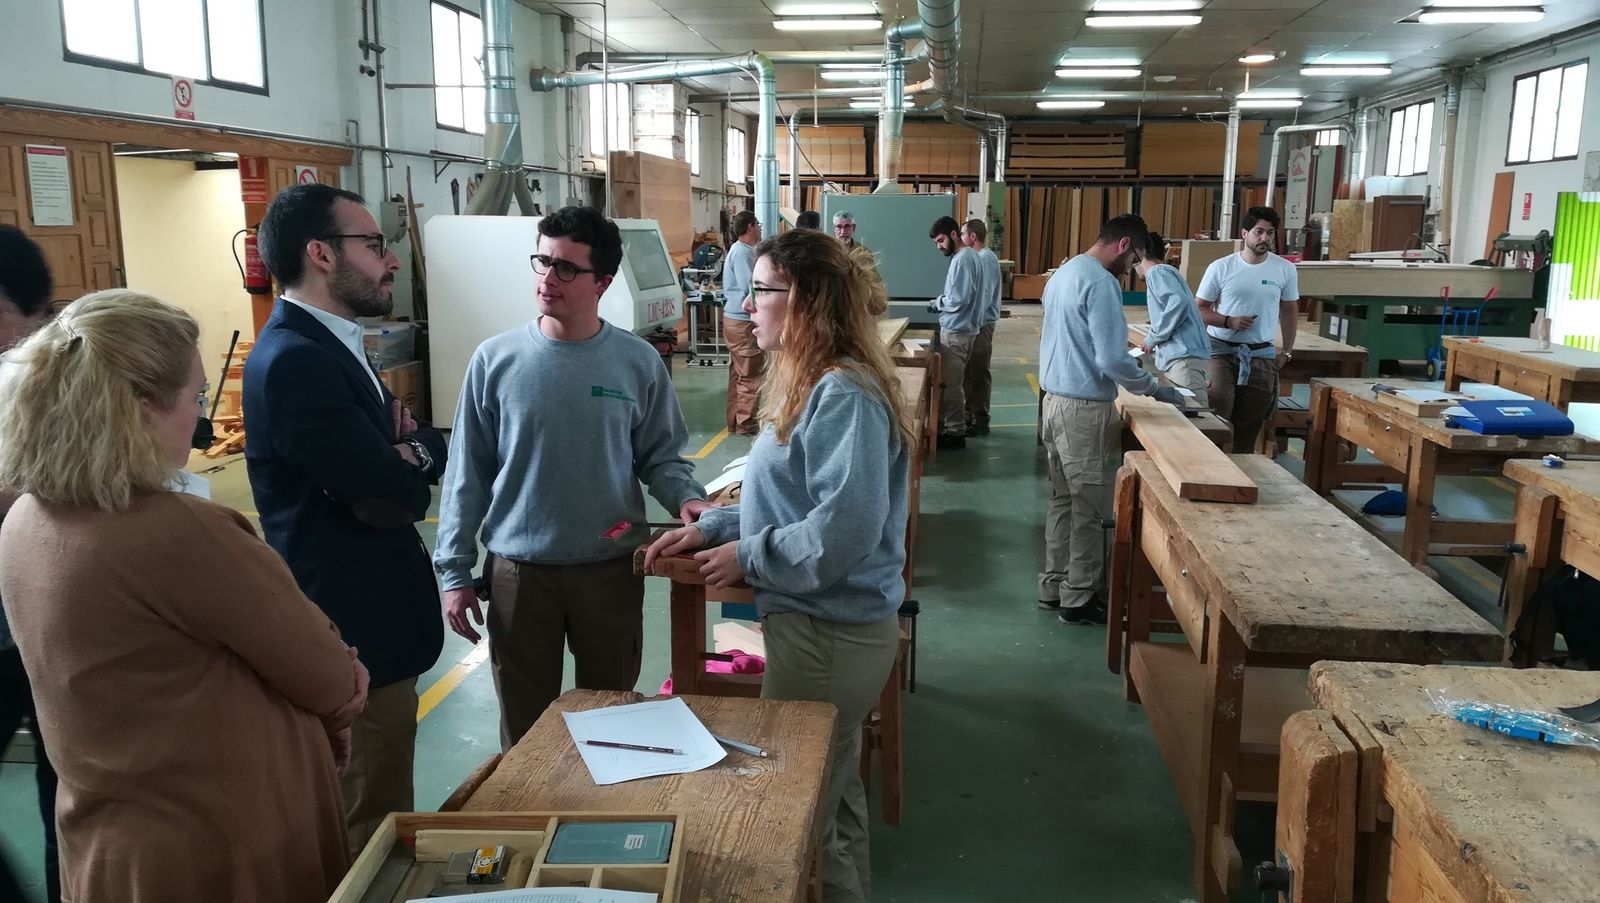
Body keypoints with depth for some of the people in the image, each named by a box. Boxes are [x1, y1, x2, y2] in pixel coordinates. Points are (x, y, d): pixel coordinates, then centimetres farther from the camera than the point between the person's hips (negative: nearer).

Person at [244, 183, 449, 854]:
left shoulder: (323, 344, 10)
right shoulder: (295, 359, -23)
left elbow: (431, 450, 9)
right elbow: (393, 498, -26)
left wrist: (408, 449, -14)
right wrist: (408, 459, -4)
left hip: (365, 614, 10)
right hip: (356, 629, -10)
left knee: (373, 807, 25)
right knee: (371, 824, 6)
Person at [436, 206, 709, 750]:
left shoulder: (638, 363, -5)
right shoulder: (495, 361, -5)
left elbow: (660, 457, 3)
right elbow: (468, 474, 0)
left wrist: (686, 498, -19)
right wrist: (455, 570, -1)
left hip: (612, 569, 0)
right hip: (517, 572, 0)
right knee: (524, 726, 14)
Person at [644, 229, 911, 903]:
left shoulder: (843, 394, -23)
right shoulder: (809, 382, 10)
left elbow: (845, 528, -30)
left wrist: (747, 556, -17)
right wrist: (711, 529, 6)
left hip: (829, 635, -10)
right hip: (829, 624, 10)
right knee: (832, 797, 25)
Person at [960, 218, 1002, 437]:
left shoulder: (986, 259, -17)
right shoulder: (978, 257, 14)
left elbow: (984, 296, -22)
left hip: (980, 325, -10)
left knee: (978, 374, -4)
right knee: (970, 371, 15)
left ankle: (980, 421, 3)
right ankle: (971, 415, 24)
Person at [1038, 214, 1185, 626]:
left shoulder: (1064, 273, 13)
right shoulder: (1101, 283, -17)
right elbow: (1112, 360, -22)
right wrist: (1155, 390, -7)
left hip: (1056, 399, 9)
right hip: (1086, 409, -9)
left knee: (1063, 500, 15)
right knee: (1089, 509, 1)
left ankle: (1054, 587, 22)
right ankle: (1078, 600, 9)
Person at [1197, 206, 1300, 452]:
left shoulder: (1285, 270, 1)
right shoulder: (1220, 268, -6)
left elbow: (1289, 312, 13)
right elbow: (1200, 309, -1)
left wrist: (1287, 351, 11)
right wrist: (1228, 321, -17)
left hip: (1262, 355, 2)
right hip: (1222, 351, -2)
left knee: (1249, 425, 7)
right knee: (1216, 419, -13)